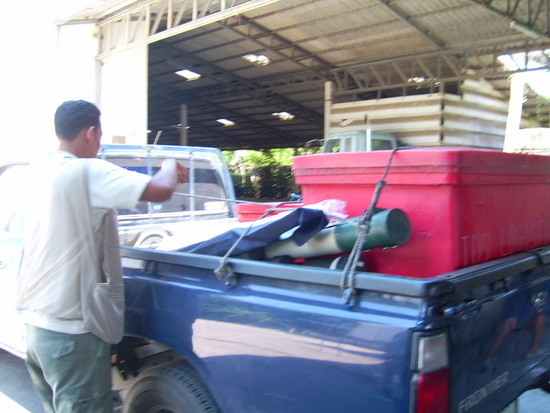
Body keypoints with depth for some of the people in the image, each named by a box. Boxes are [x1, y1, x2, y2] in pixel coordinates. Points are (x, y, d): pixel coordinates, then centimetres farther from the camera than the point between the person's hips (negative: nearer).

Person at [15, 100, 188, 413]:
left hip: (35, 320, 8)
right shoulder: (87, 171, -17)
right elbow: (161, 191, -25)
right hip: (70, 329, -8)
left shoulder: (40, 173, 7)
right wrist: (170, 167, -2)